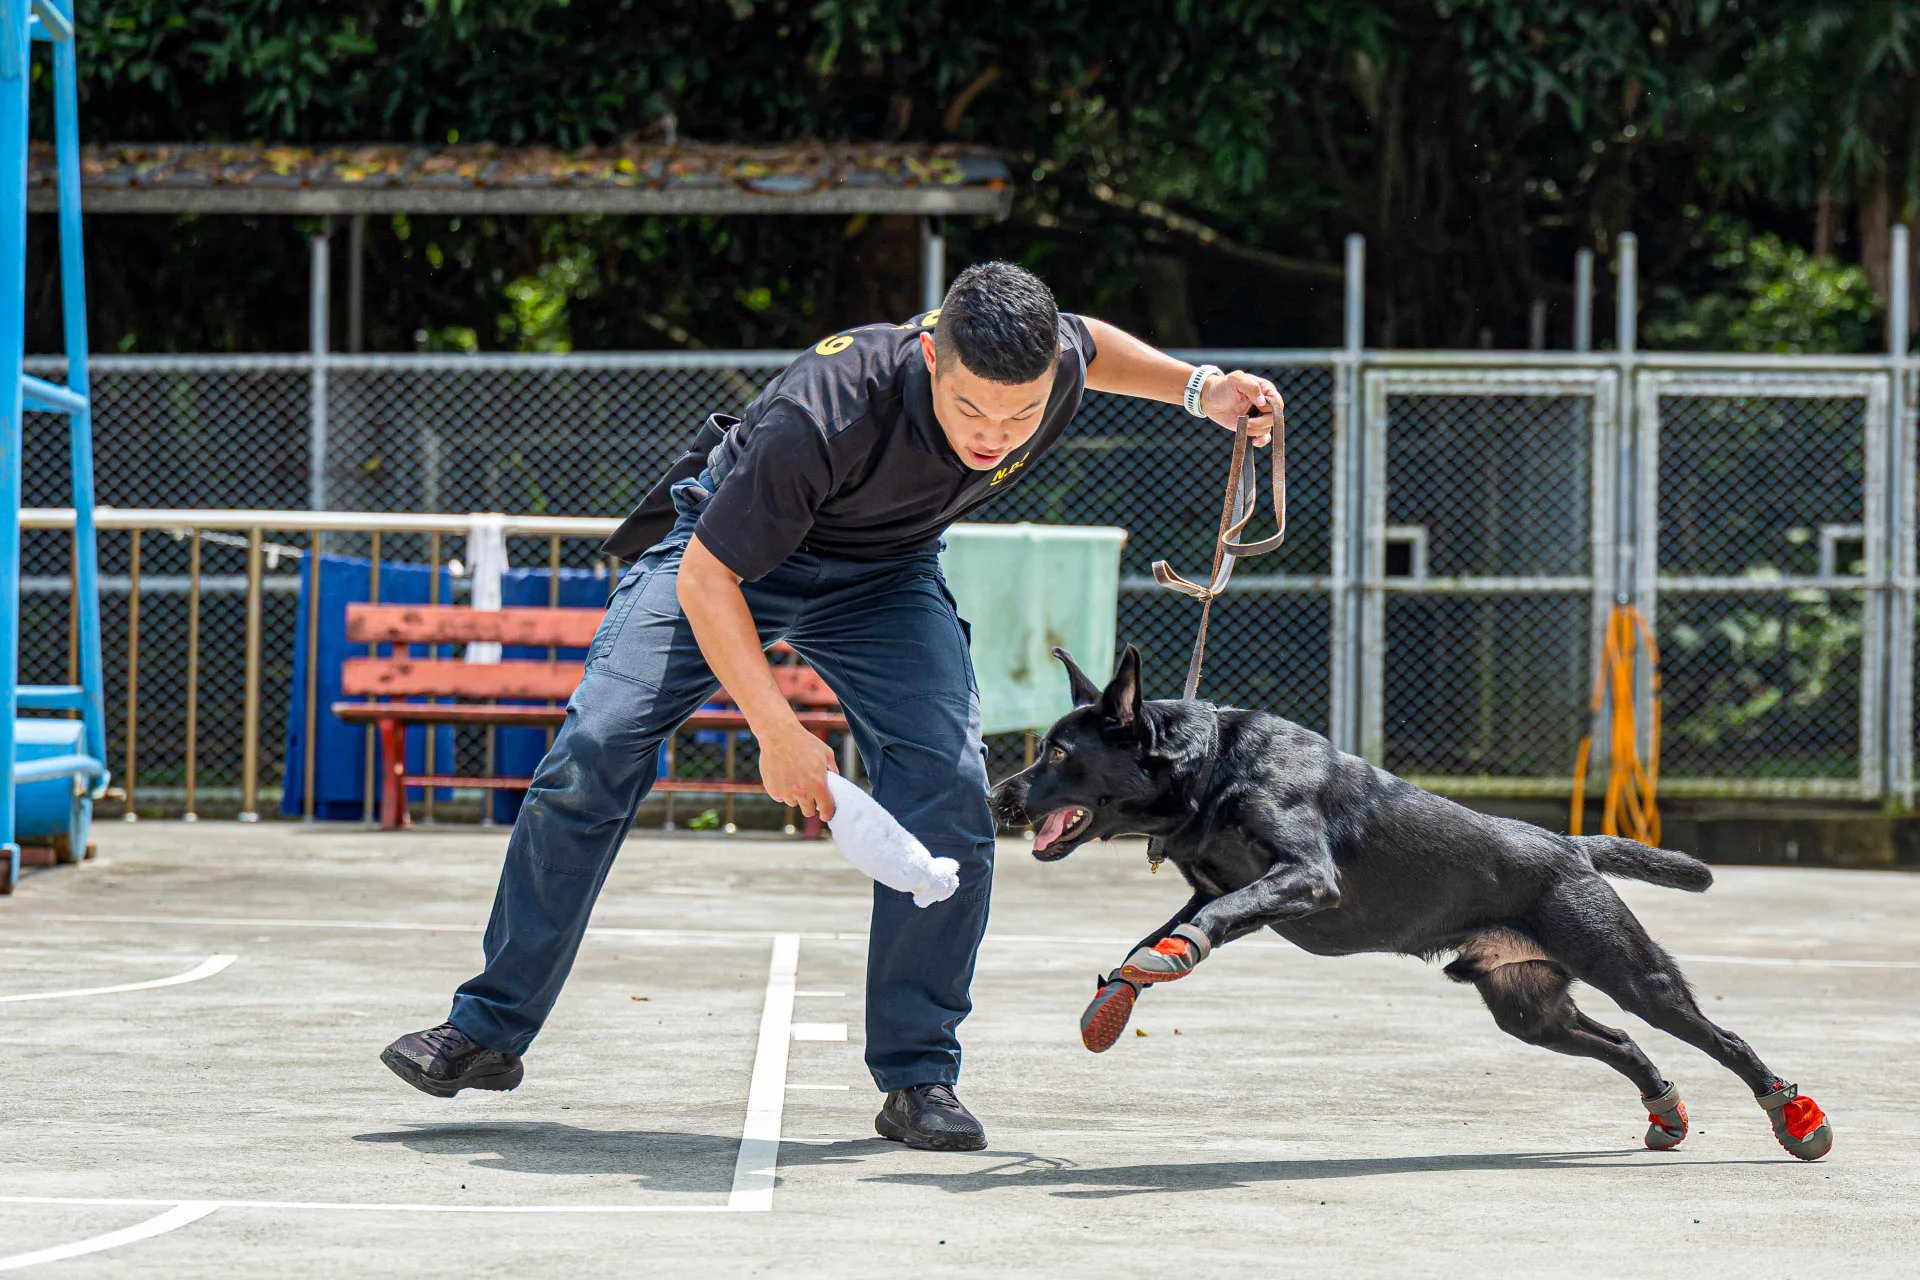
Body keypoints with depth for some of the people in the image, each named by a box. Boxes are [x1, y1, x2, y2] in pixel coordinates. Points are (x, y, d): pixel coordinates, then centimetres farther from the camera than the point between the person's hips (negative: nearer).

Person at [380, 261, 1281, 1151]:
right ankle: (490, 1028, 1)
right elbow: (705, 578, -30)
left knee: (948, 802, -16)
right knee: (593, 754, -13)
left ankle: (918, 1076, -2)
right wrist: (778, 732, -33)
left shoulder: (1058, 366, -26)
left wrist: (1197, 388, -5)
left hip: (884, 574, 3)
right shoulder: (821, 415, -41)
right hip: (731, 549, -3)